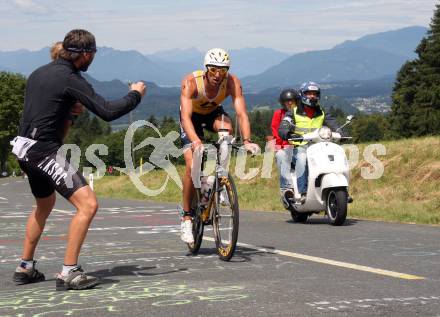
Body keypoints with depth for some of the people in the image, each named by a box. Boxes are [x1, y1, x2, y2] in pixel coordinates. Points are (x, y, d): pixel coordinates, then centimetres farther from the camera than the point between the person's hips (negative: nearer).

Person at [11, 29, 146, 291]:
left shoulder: (39, 73, 13)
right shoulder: (70, 79, -14)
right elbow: (108, 112, -19)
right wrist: (135, 95, -3)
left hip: (26, 149, 10)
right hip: (44, 151, -10)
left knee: (45, 206, 29)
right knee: (88, 204, -13)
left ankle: (25, 268, 35)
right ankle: (69, 273, -15)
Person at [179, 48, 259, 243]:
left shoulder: (232, 82, -29)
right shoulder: (191, 82, -35)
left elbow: (241, 113, -36)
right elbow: (186, 116, -43)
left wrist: (247, 140, -52)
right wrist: (195, 142, -60)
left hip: (213, 113, 2)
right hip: (193, 116, -2)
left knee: (226, 127, -34)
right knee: (192, 165, -17)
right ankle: (186, 216, -3)